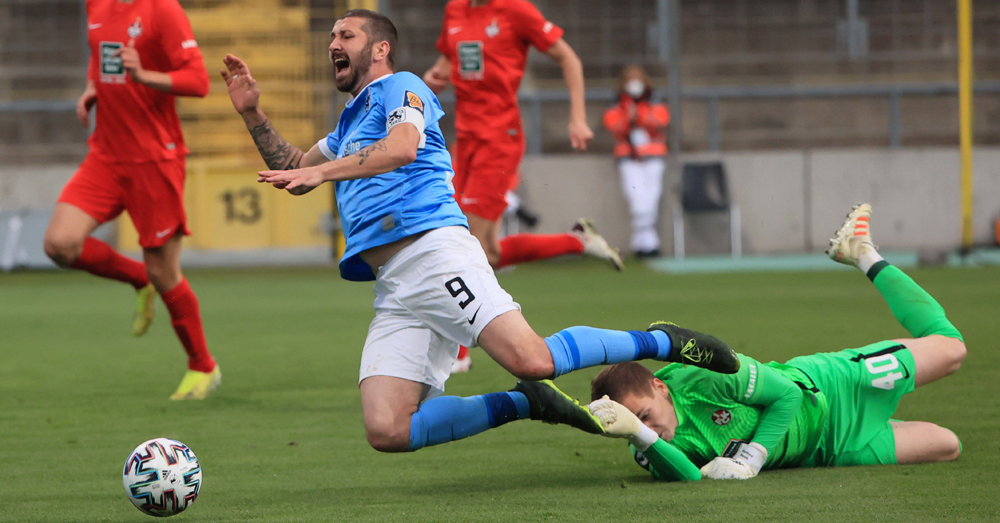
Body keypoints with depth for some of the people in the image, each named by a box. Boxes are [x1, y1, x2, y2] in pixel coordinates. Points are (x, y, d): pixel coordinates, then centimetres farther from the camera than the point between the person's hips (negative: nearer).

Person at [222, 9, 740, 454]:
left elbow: (402, 147, -12)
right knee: (386, 431, -13)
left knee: (530, 359, -27)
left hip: (432, 249, -8)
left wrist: (320, 171, -16)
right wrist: (252, 112, 30)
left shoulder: (398, 88, 8)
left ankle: (661, 342, -5)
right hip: (392, 288, 8)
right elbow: (292, 171, 43)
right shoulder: (348, 124, 34)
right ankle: (523, 403, 2)